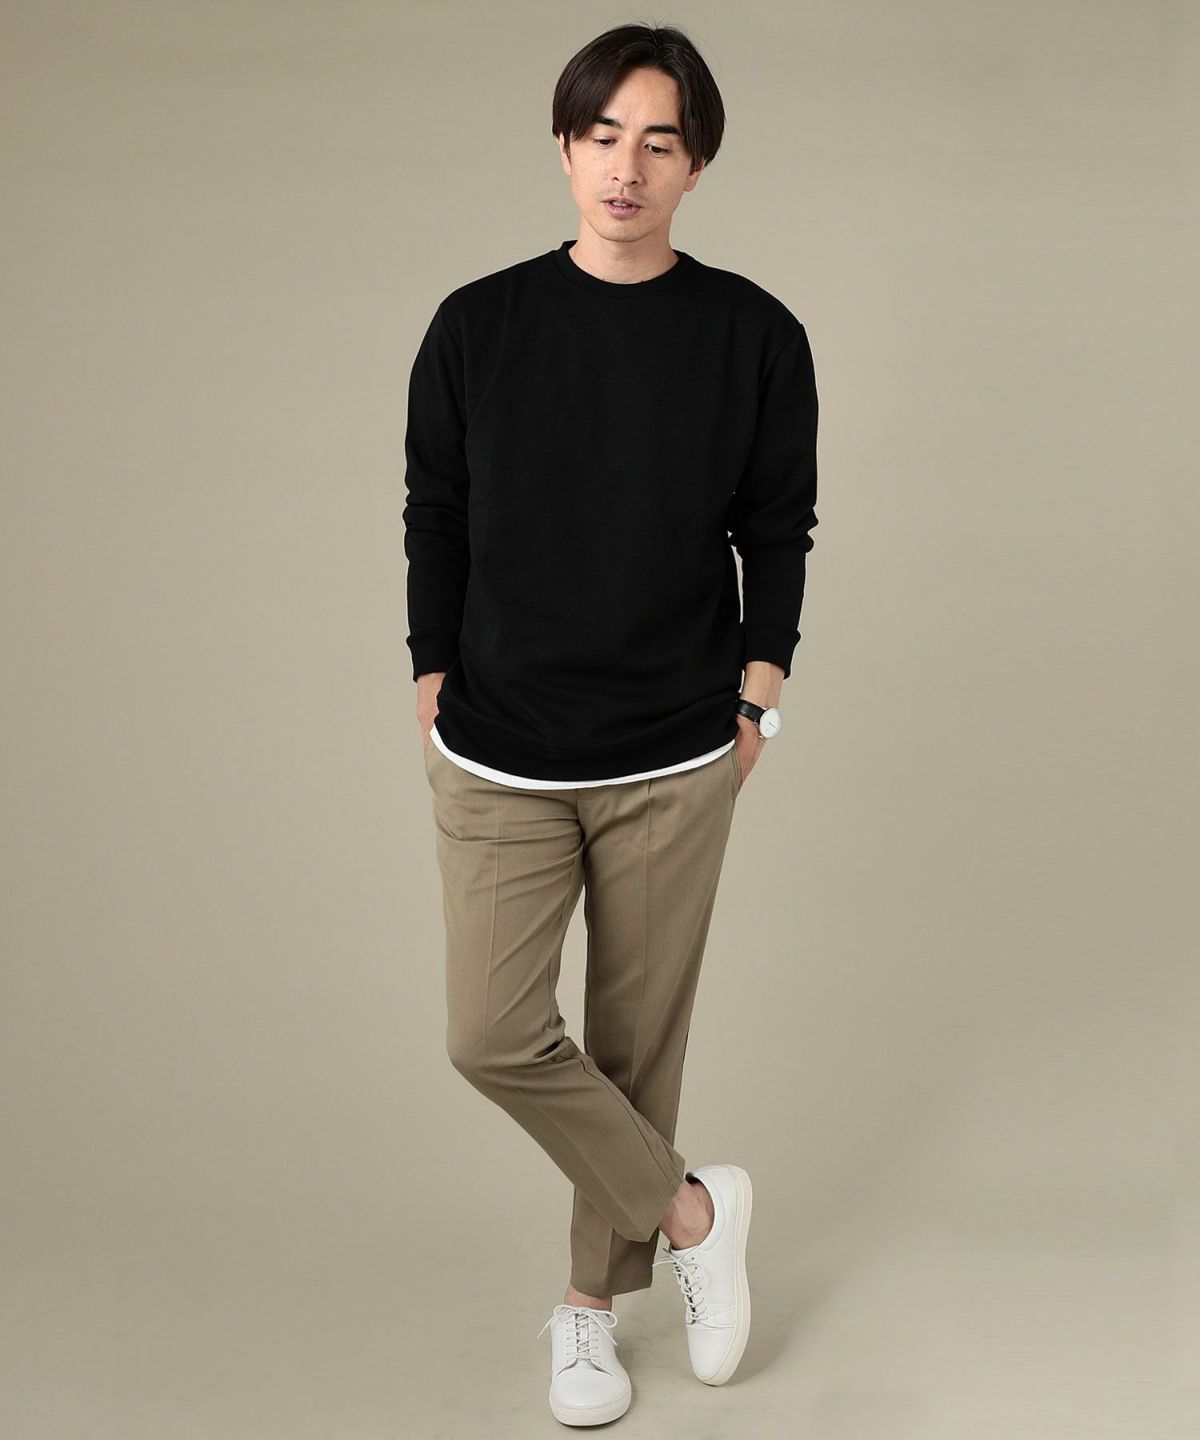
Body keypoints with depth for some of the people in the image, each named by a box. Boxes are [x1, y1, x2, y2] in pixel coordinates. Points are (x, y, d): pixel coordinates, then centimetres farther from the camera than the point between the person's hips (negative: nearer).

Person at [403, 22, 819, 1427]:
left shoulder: (755, 336, -3)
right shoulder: (477, 326, -2)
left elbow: (778, 530, 6)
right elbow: (434, 522, 6)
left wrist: (759, 692, 3)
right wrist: (436, 691, 5)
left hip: (675, 763, 0)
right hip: (500, 761, 1)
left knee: (637, 1037, 8)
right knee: (492, 1035, -6)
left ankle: (593, 1301, 29)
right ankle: (691, 1209, 17)